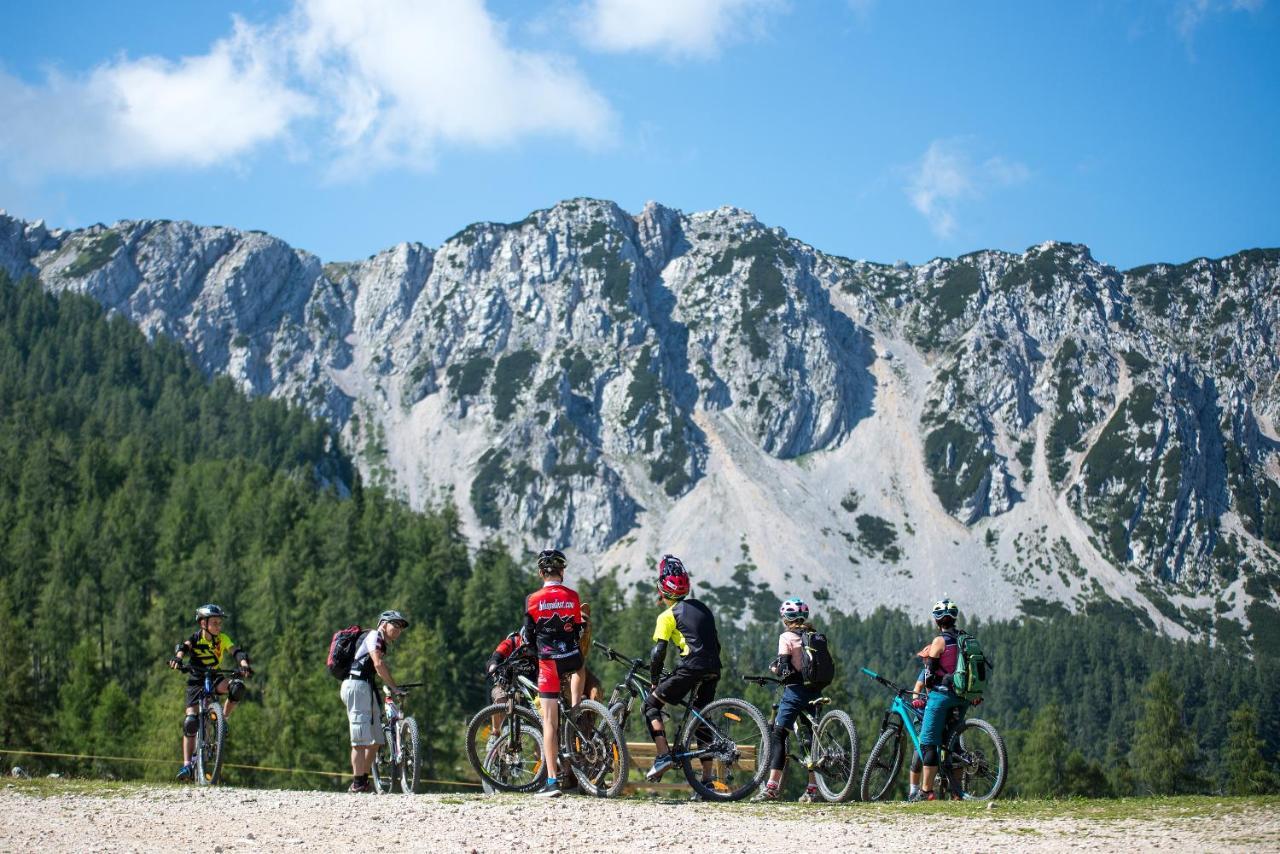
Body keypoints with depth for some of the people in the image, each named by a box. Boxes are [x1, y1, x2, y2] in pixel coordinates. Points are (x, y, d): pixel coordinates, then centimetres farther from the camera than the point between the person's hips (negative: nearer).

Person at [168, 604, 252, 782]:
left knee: (237, 687, -31)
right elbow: (183, 647, -33)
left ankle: (223, 719, -7)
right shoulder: (195, 639, -13)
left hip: (214, 679, 2)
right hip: (196, 680, -2)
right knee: (191, 721, -17)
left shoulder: (222, 639, -9)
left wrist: (244, 665, -45)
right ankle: (187, 765, -12)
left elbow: (237, 652, -24)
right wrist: (178, 658, -56)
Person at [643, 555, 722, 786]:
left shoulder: (668, 615, 1)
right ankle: (707, 779, 13)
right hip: (713, 671, 6)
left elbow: (658, 650, -6)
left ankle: (663, 756, -8)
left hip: (690, 669, -6)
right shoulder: (702, 608, 21)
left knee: (651, 704, 9)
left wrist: (654, 679, 5)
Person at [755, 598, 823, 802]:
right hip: (815, 691, 6)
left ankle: (771, 787, -14)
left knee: (779, 735, -5)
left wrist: (775, 668, 9)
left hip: (795, 690, -6)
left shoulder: (786, 637, -5)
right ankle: (812, 789, 9)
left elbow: (784, 667, -12)